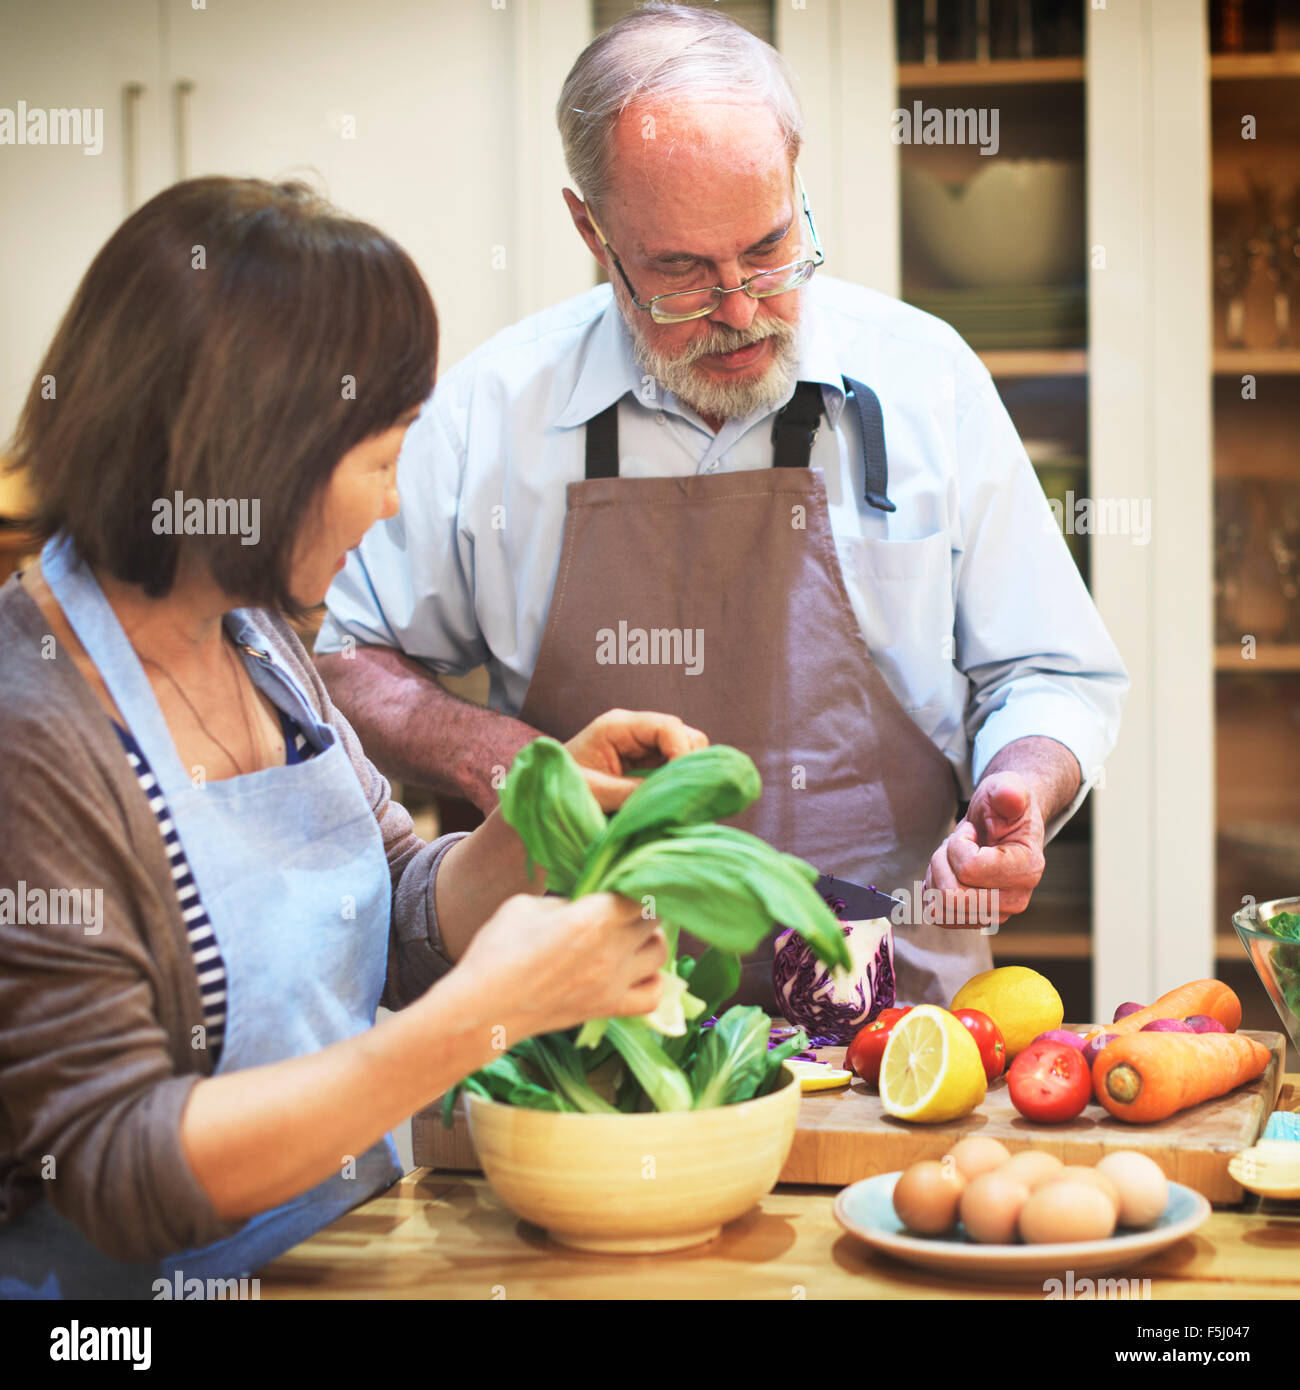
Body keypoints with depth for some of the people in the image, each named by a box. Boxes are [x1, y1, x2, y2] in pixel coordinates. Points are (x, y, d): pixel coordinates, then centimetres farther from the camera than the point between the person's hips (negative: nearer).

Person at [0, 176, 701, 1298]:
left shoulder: (252, 640, 5)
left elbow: (400, 931, 16)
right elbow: (122, 1172, -22)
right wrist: (481, 1014, -24)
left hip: (347, 1241, 7)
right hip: (150, 1286, -7)